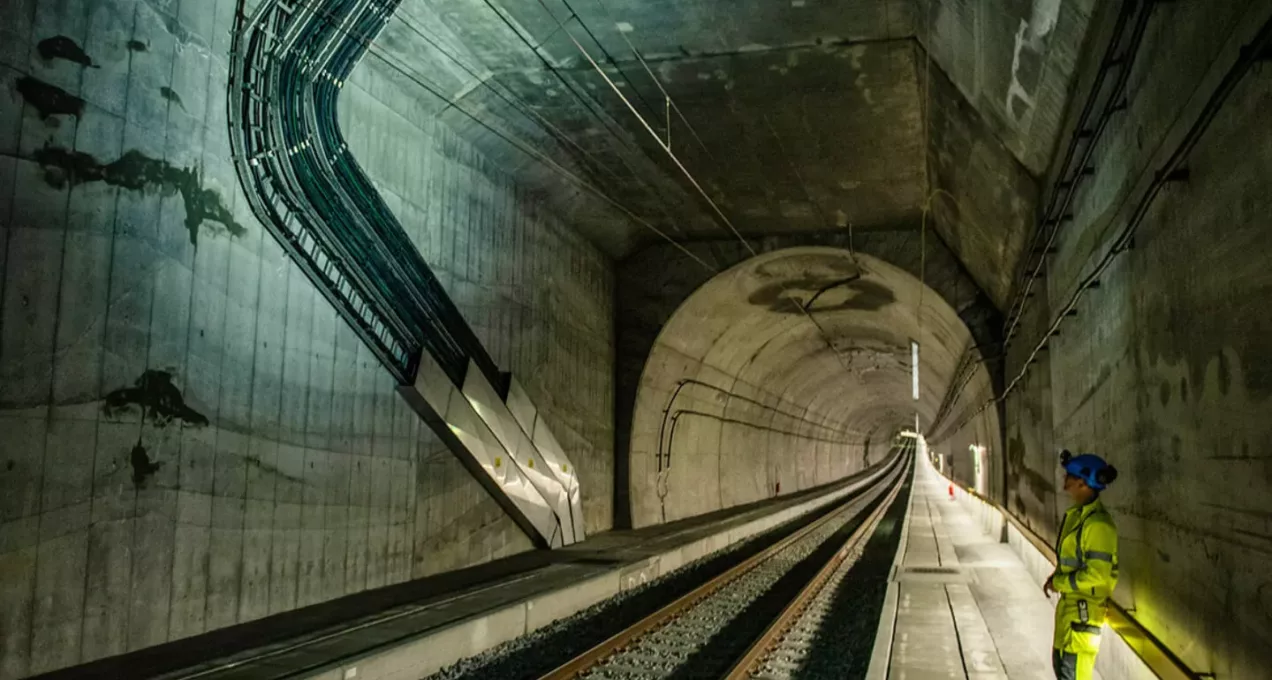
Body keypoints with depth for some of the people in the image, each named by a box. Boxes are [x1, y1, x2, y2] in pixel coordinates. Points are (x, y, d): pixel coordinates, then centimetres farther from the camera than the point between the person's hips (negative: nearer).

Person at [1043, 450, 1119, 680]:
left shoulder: (1097, 524, -22)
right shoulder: (1076, 514, 9)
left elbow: (1096, 575, -24)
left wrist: (1059, 583, -13)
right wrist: (1056, 578, 5)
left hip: (1084, 608, -10)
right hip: (1068, 603, 10)